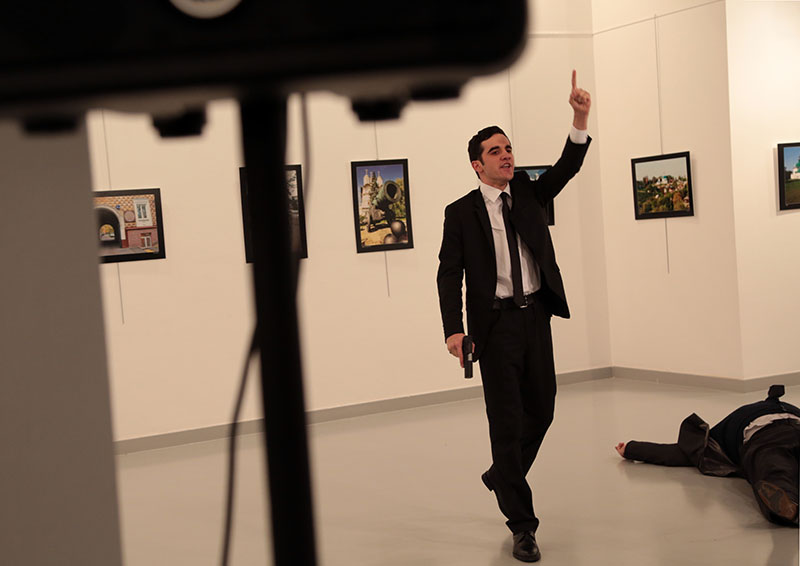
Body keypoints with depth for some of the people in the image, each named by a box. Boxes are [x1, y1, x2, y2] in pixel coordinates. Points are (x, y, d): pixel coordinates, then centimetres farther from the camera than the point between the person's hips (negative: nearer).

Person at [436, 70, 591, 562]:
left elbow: (567, 168, -5)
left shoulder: (529, 193, 10)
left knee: (542, 409, 12)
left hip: (536, 315, 5)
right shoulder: (461, 213, -1)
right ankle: (522, 525, 6)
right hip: (496, 322, -4)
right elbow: (449, 273, -6)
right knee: (507, 419, -2)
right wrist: (454, 329, -17)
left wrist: (581, 120, -21)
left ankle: (502, 477, 39)